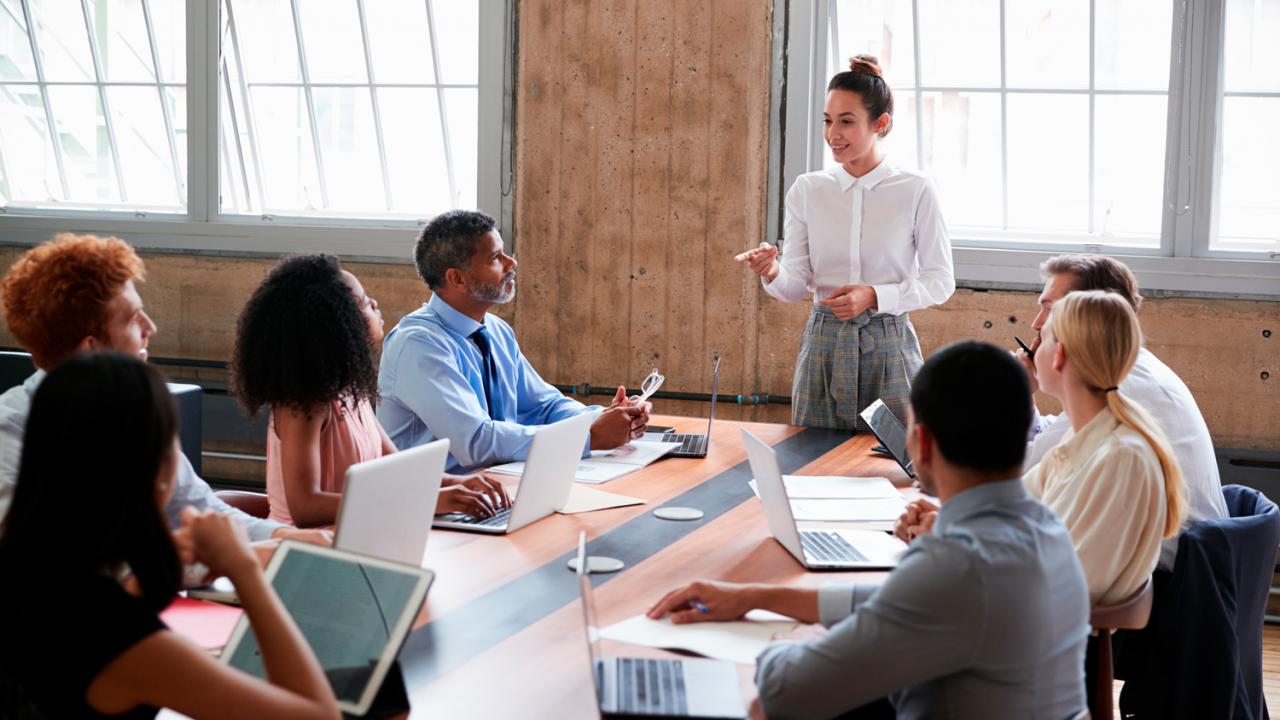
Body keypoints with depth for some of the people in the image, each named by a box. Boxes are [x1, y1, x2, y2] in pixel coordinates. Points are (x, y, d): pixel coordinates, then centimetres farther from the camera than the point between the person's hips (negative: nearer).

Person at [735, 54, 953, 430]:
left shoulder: (916, 191, -4)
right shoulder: (807, 190, 4)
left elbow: (940, 282, -3)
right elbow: (796, 285, 1)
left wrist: (875, 296, -16)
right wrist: (772, 271, -22)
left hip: (888, 346, -2)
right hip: (824, 345, 2)